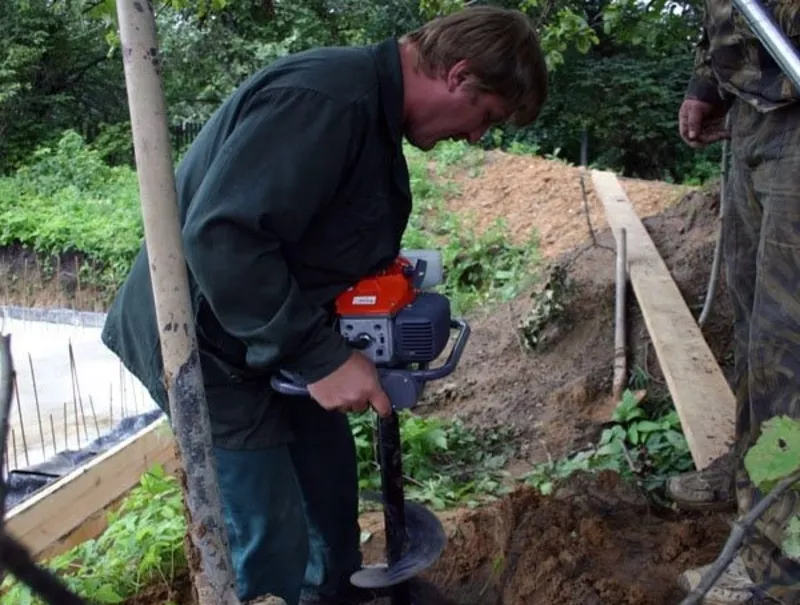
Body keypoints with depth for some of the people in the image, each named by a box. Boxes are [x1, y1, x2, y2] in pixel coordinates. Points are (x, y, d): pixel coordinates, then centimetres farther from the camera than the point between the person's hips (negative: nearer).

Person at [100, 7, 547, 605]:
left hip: (282, 337, 10)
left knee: (332, 475, 22)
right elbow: (220, 236, -34)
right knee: (274, 548, -2)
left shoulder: (375, 104, 5)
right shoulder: (325, 98, -28)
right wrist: (321, 356, -29)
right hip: (208, 342, -10)